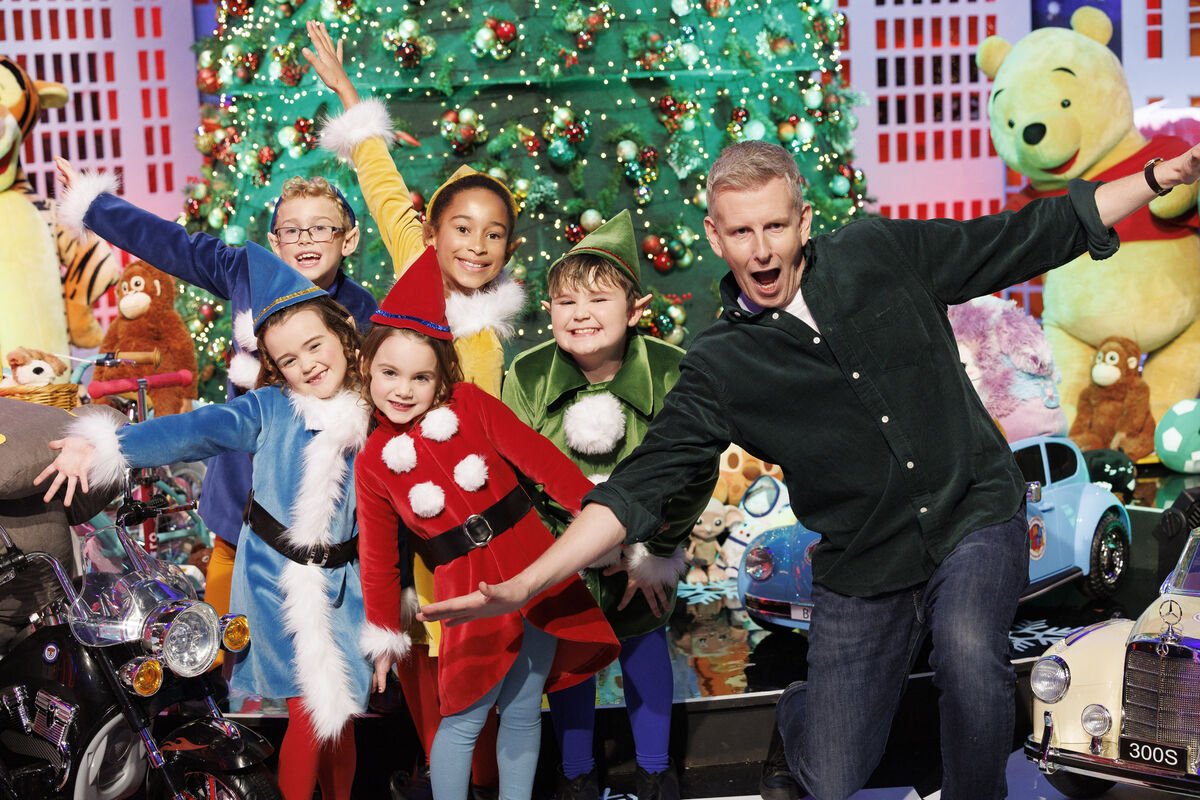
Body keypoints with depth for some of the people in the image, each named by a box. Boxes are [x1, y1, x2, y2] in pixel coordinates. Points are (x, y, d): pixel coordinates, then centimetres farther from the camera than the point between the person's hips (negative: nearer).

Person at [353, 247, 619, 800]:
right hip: (467, 593, -1)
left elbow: (539, 458, -4)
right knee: (464, 718, -1)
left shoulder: (470, 404, 0)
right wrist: (384, 637, 12)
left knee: (523, 712, 10)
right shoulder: (372, 463, 4)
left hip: (531, 569, 1)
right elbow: (379, 558, 10)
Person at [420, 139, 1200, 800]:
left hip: (975, 515, 0)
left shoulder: (883, 253, -4)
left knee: (969, 652, -32)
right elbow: (641, 486, -11)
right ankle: (801, 705, 36)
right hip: (863, 570, 0)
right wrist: (523, 585, -21)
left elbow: (1031, 236, 4)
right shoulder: (720, 367, -8)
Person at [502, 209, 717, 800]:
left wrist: (656, 554, -11)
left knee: (643, 642, 14)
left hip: (646, 544, 0)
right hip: (559, 555, 1)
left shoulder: (673, 373, -22)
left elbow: (695, 475, -12)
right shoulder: (526, 377, -20)